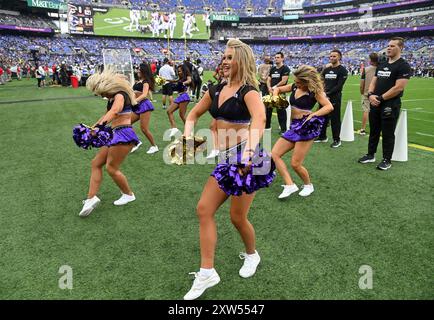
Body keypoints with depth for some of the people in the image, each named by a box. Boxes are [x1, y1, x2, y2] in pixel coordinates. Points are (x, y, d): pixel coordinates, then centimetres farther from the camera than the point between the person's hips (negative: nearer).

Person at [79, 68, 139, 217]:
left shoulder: (119, 95, -13)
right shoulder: (112, 98, 16)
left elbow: (114, 112, -33)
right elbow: (108, 115, 31)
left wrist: (99, 125, -47)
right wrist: (93, 127, 31)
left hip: (123, 134, -10)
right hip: (115, 135, 10)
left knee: (111, 168, -6)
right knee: (96, 162, 6)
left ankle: (128, 194, 14)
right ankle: (92, 197, 2)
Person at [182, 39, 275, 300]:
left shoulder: (248, 91, -10)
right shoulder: (216, 90, 11)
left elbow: (259, 118, -30)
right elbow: (194, 115, 20)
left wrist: (250, 150, -46)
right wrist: (188, 137, 1)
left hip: (244, 157, -7)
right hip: (226, 160, 8)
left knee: (238, 217, 2)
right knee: (204, 210, 1)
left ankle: (252, 255, 35)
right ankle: (207, 273, 10)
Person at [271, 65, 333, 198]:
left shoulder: (314, 91, -9)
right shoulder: (294, 87, 9)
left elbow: (329, 107, -19)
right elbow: (278, 89, 24)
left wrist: (312, 115, -30)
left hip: (306, 127, -8)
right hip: (294, 127, 8)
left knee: (295, 164, -7)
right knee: (274, 154, -2)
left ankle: (308, 185, 23)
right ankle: (290, 185, -2)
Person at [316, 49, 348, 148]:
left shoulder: (342, 70, -5)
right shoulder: (326, 69, 14)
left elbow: (339, 86, -13)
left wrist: (328, 93, -16)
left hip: (334, 98, -6)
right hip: (324, 97, 6)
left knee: (335, 119, -2)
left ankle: (337, 140, 8)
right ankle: (322, 136, 27)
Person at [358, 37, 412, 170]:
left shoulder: (403, 66, -9)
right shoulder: (381, 65, 14)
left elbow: (398, 88, -17)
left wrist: (380, 98, -16)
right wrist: (371, 94, -7)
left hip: (390, 106, -7)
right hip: (375, 104, 7)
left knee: (388, 134, 1)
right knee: (374, 131, 15)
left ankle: (387, 160, 13)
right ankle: (370, 155, 27)